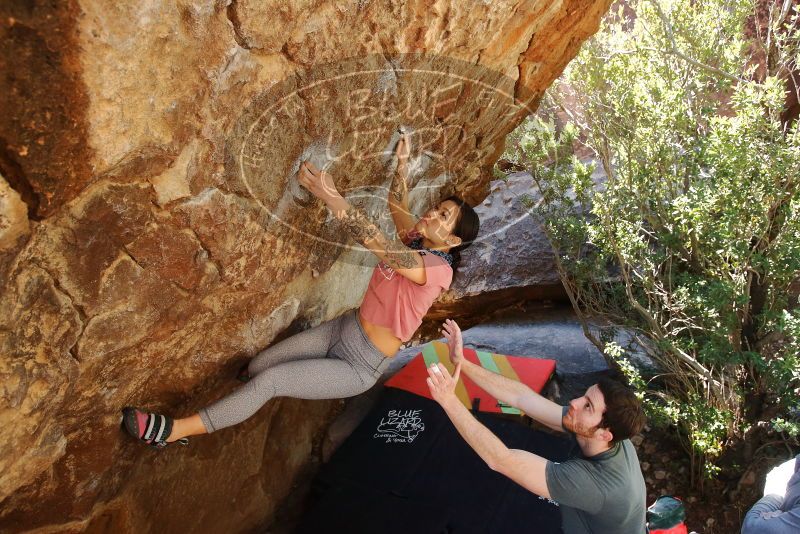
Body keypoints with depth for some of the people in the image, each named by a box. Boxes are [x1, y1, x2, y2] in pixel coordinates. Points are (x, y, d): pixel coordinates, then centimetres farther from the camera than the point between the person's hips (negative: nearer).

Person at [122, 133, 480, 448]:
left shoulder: (437, 269, -26)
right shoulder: (418, 241, -2)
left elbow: (378, 244, -39)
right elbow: (397, 205, 16)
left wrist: (330, 196, -44)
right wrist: (402, 162, 5)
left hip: (360, 367, -7)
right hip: (343, 329, 7)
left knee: (268, 381, -16)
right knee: (255, 367, 0)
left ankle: (175, 430, -6)